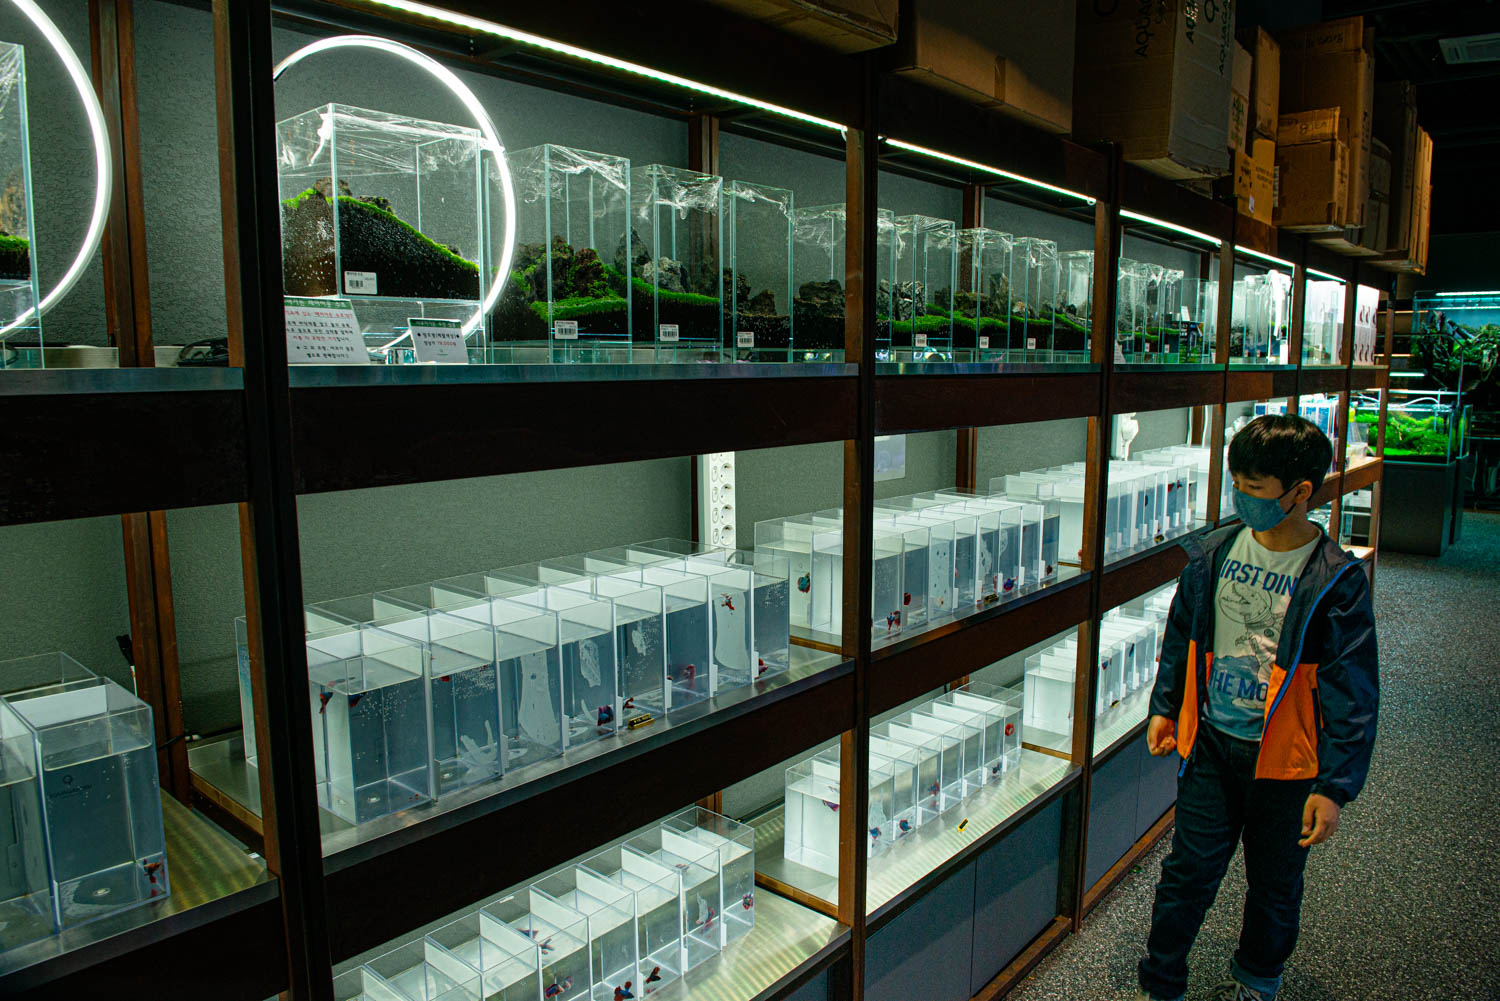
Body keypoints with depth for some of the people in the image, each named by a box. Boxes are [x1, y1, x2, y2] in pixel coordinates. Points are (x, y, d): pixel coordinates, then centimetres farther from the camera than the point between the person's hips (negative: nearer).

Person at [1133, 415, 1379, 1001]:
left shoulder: (1335, 582, -15)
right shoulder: (1215, 554, -3)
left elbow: (1351, 695, -12)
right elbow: (1182, 637, 11)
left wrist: (1335, 786, -13)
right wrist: (1165, 707, 11)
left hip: (1285, 759, -2)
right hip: (1211, 742, 3)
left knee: (1274, 883, 18)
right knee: (1188, 871, 8)